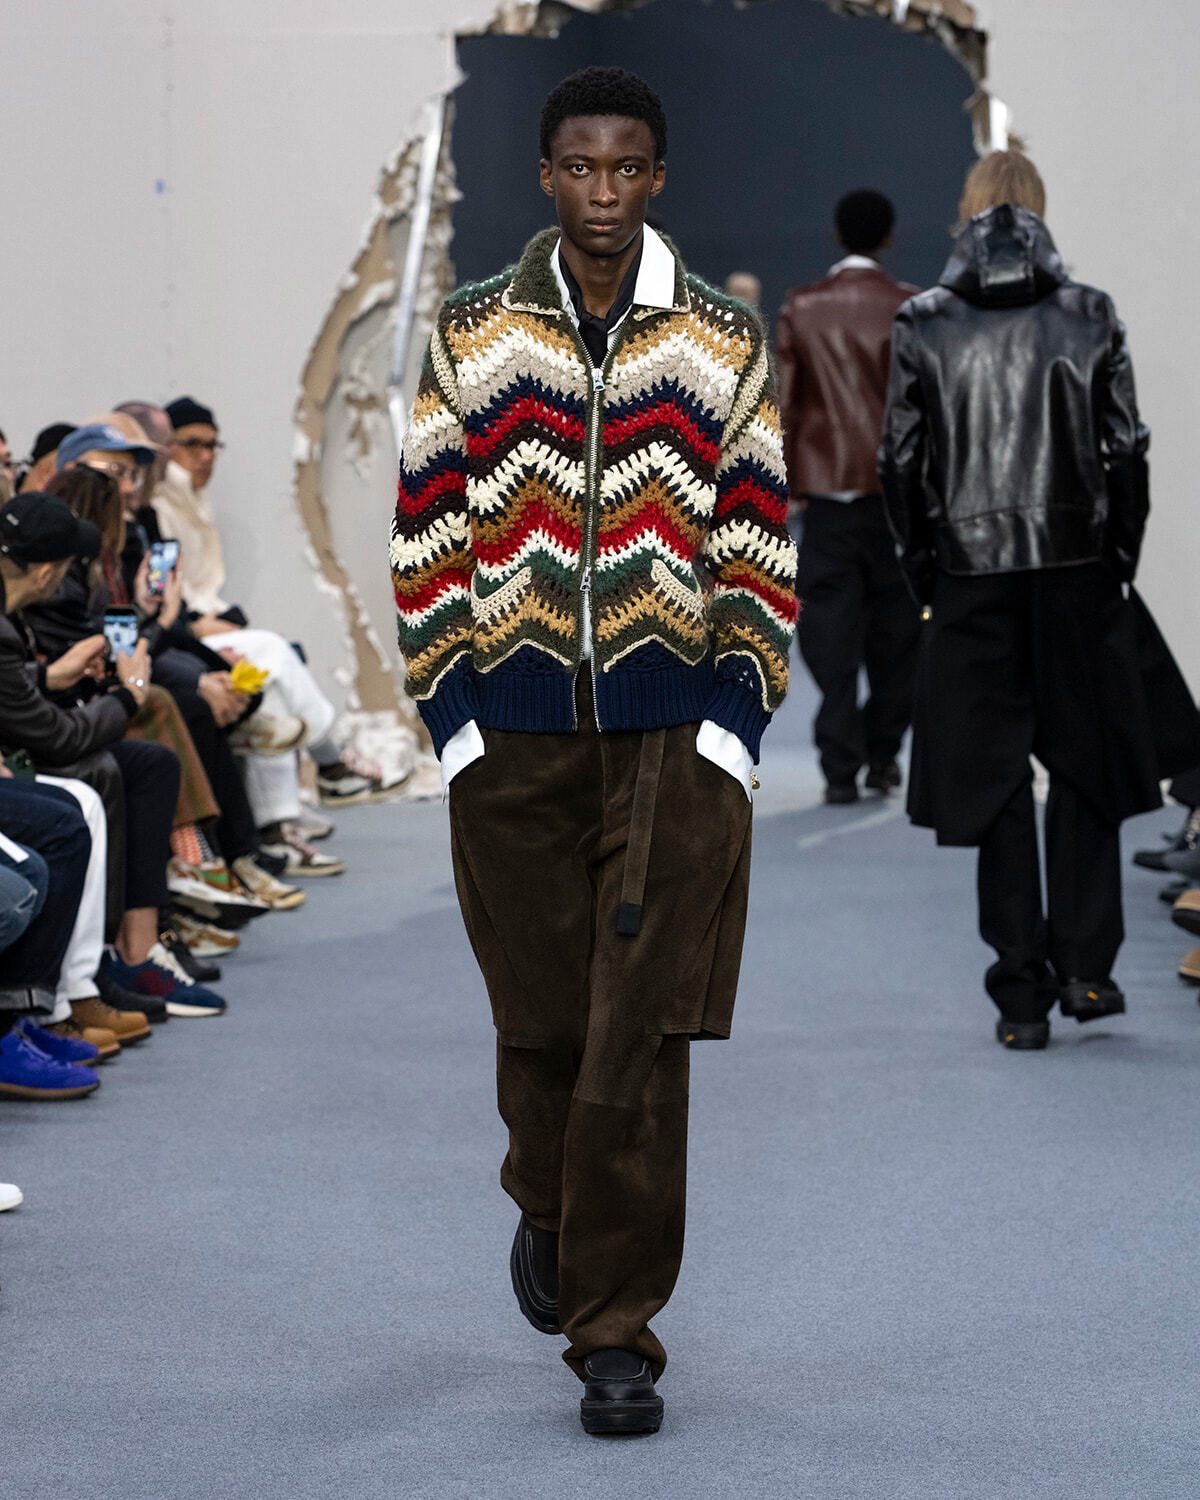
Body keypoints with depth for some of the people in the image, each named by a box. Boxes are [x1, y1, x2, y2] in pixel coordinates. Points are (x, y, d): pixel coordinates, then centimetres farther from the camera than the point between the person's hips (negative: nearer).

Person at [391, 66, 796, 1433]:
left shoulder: (726, 345, 4)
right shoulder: (471, 337, 5)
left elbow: (763, 545, 4)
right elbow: (427, 533, 4)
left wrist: (737, 717, -4)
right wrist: (448, 709, -2)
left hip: (676, 738, -1)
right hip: (514, 736, 1)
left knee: (640, 1041, -5)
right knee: (541, 1020, 9)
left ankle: (616, 1332, 2)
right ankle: (550, 1207, 41)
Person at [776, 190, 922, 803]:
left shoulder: (801, 308, 2)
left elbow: (784, 401, 1)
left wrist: (788, 477, 8)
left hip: (826, 483, 0)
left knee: (831, 624, 1)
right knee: (893, 625, 12)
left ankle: (840, 767, -5)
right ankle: (882, 756, 15)